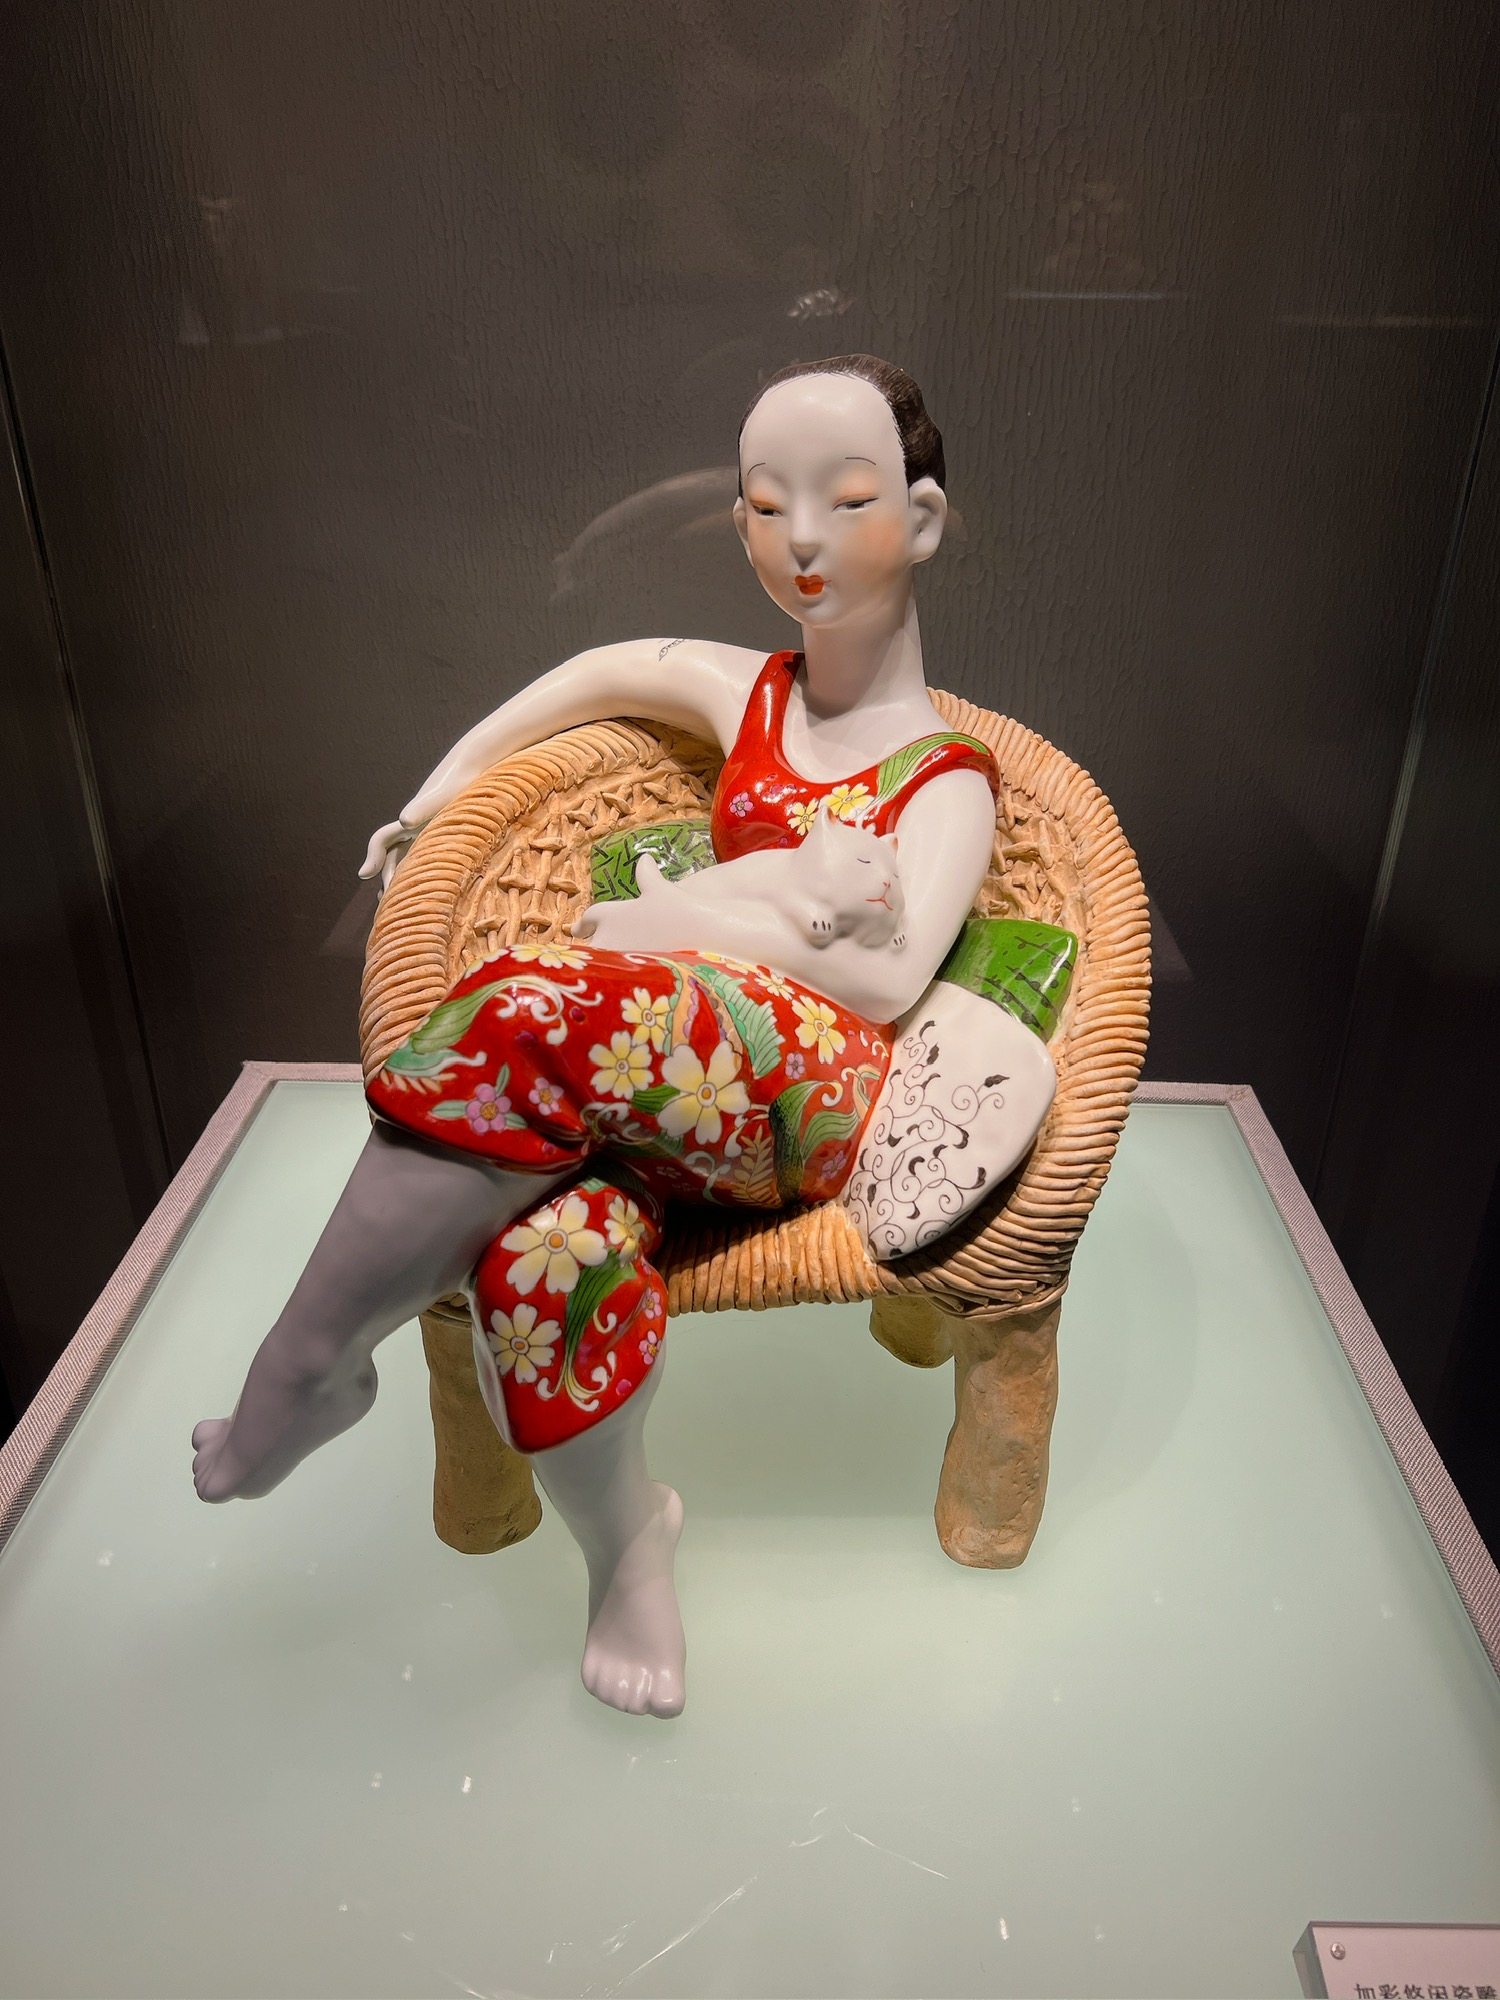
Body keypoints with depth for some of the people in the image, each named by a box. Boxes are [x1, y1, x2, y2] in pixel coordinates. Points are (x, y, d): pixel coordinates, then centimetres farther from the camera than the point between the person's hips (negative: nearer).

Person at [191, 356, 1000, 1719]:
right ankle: (625, 1534, -3)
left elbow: (886, 977, -10)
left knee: (543, 1013, -34)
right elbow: (601, 671, 35)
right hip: (658, 1082, 4)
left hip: (809, 1095, -4)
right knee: (542, 1248, -31)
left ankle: (314, 1364, -16)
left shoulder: (948, 777, 4)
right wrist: (445, 787, 30)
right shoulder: (748, 696, 19)